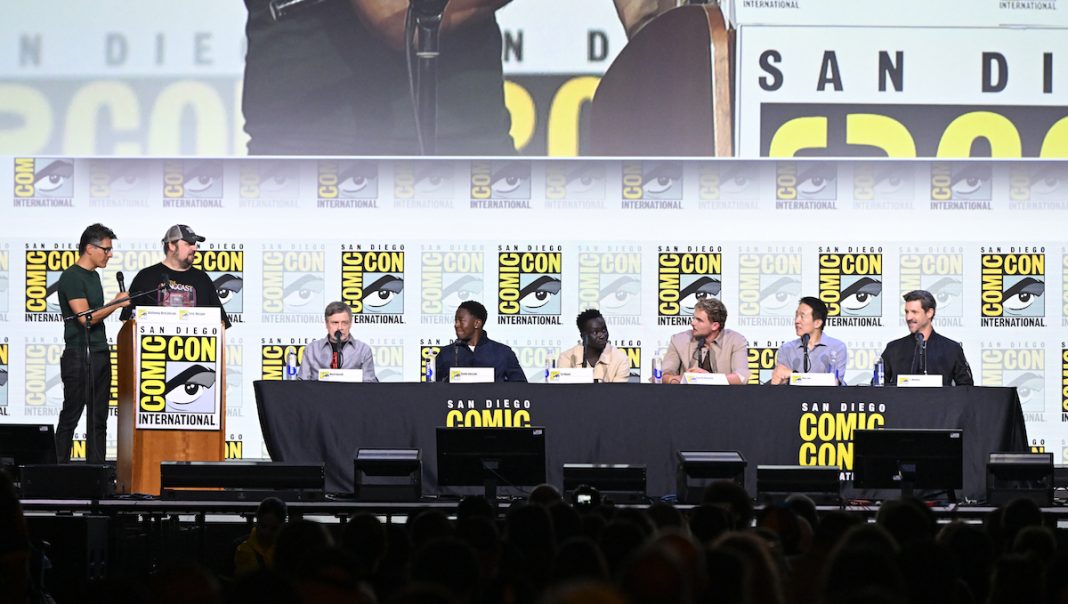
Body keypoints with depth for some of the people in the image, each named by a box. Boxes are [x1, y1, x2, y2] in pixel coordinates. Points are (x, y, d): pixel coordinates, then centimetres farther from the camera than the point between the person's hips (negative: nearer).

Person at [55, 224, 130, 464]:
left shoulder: (94, 275, 17)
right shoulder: (71, 277, -11)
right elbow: (86, 318, -18)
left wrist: (117, 303, 9)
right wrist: (116, 304, -10)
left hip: (100, 354, 9)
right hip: (79, 356, -9)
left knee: (98, 417, 7)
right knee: (71, 415, -5)